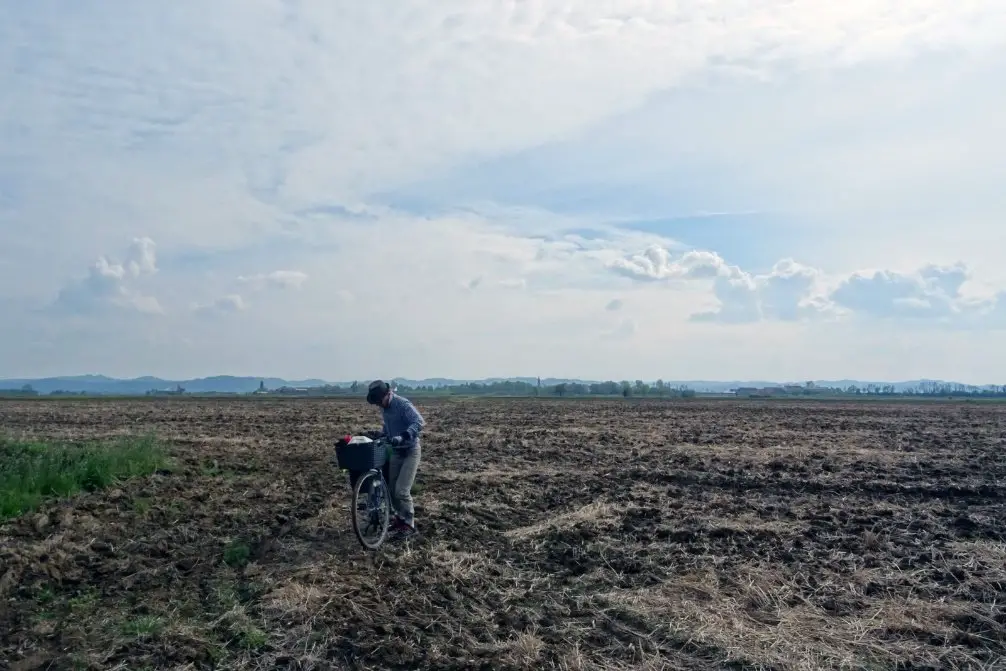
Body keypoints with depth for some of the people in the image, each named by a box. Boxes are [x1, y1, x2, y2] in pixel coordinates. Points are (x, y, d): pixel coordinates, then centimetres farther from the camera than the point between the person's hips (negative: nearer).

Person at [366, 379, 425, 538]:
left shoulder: (403, 404, -22)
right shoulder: (385, 407, 3)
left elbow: (420, 422, -35)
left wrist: (402, 437, -46)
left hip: (410, 451, -8)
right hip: (396, 451, 8)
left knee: (401, 490, -12)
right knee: (392, 489, 8)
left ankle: (409, 524, 3)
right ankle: (401, 517, 27)